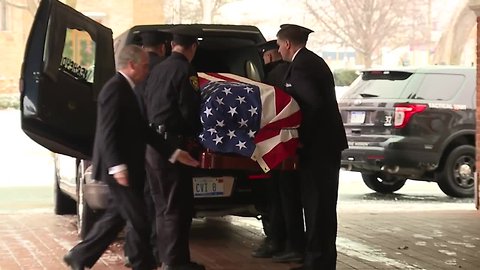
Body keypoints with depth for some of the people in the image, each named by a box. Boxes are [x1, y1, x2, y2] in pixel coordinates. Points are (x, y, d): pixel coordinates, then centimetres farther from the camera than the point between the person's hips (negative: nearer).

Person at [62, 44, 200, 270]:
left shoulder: (126, 89, 15)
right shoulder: (115, 89, -15)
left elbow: (143, 130, 16)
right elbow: (108, 133, -22)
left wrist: (174, 153, 13)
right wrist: (118, 167, -28)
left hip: (127, 168, 10)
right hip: (120, 168, -10)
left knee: (115, 216, 15)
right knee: (138, 220, -2)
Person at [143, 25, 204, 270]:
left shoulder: (157, 70, 12)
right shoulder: (185, 71, -12)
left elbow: (147, 106, 14)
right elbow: (190, 111, -15)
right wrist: (194, 133, 3)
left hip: (152, 145, 8)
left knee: (163, 205, 16)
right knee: (177, 207, -3)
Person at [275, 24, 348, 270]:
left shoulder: (300, 66, -14)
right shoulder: (314, 61, 16)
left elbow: (313, 103, -25)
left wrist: (303, 136, -15)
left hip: (317, 146, -10)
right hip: (327, 143, 10)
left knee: (317, 206, -5)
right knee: (322, 205, 13)